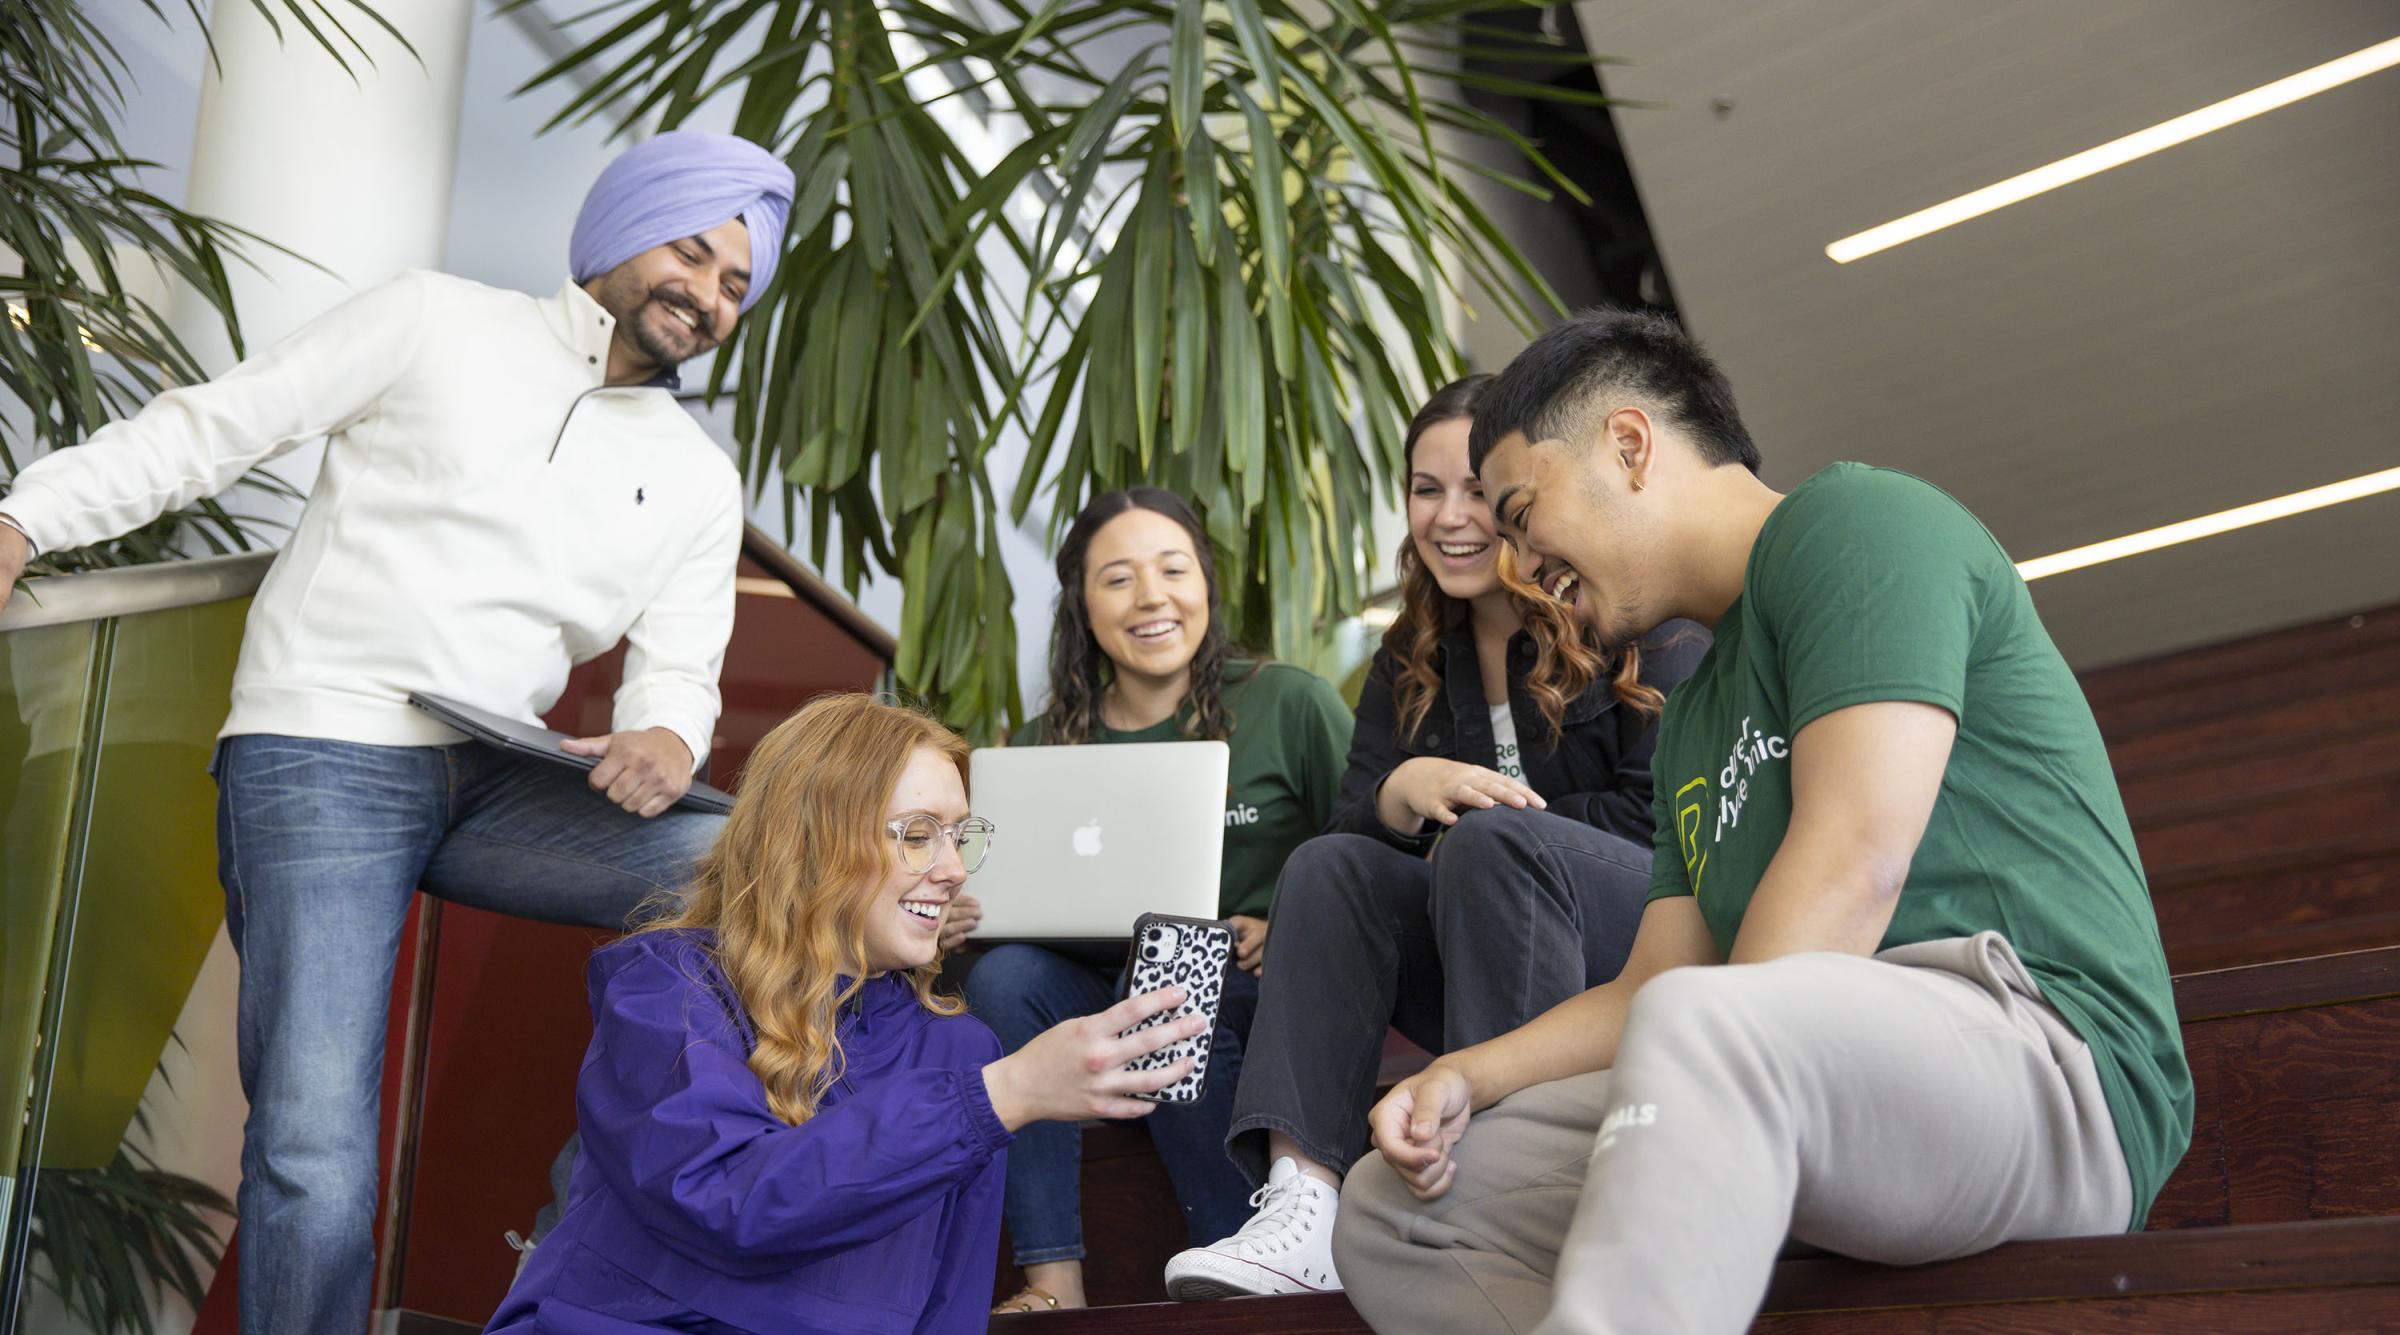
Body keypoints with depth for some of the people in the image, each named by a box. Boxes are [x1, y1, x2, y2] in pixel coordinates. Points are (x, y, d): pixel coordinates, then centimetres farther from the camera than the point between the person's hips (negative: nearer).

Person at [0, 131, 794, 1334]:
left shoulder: (697, 480, 15)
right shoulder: (436, 322, 4)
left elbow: (677, 667, 9)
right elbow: (210, 426, 4)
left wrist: (666, 737, -15)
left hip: (495, 783, 4)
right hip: (320, 759, -4)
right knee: (314, 1154, -18)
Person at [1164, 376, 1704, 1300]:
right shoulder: (1412, 660, 14)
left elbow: (1658, 812, -10)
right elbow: (1350, 817, 3)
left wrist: (1481, 828, -10)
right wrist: (1404, 793, -20)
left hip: (1656, 945, -5)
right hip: (1489, 967, 5)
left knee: (1491, 841, -32)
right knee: (1326, 866, -18)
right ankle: (1303, 1206, -35)